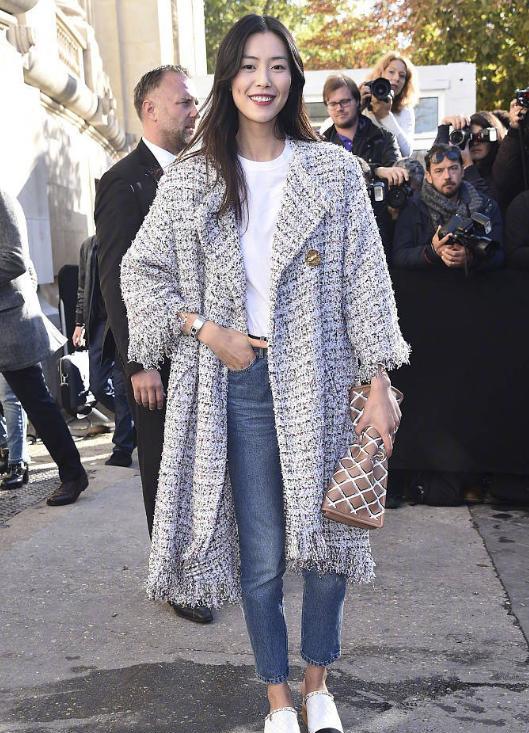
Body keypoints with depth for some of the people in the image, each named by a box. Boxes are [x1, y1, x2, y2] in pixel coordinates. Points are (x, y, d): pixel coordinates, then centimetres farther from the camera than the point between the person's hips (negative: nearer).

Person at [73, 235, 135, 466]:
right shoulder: (89, 246, 14)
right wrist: (80, 322, 15)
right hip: (100, 323, 5)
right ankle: (132, 421, 29)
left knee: (123, 386, -3)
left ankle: (123, 447, 8)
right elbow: (83, 289, 20)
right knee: (98, 386, 5)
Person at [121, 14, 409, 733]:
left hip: (320, 380, 1)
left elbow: (364, 281, 1)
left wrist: (379, 386, -3)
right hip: (237, 383, 0)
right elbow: (141, 271, 7)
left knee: (328, 538, 8)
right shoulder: (190, 178, 2)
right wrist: (208, 333, -6)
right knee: (261, 557, 5)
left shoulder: (334, 169, 3)